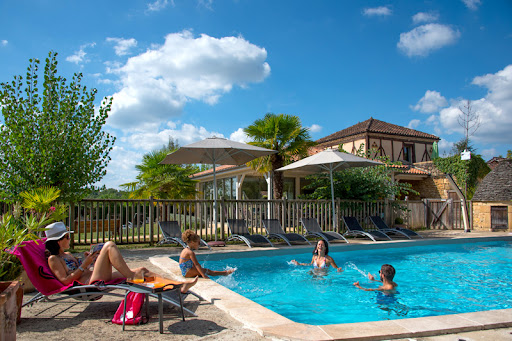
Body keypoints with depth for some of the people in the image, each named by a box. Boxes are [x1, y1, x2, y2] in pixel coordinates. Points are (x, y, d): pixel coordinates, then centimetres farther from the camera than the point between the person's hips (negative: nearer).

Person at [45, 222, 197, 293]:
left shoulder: (67, 254, 27)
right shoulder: (53, 259, 2)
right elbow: (65, 280, -9)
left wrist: (87, 259, 11)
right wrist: (84, 265, -11)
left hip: (95, 279, 9)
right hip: (91, 283, -9)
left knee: (142, 270, -5)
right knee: (109, 245, -25)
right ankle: (130, 277, -28)